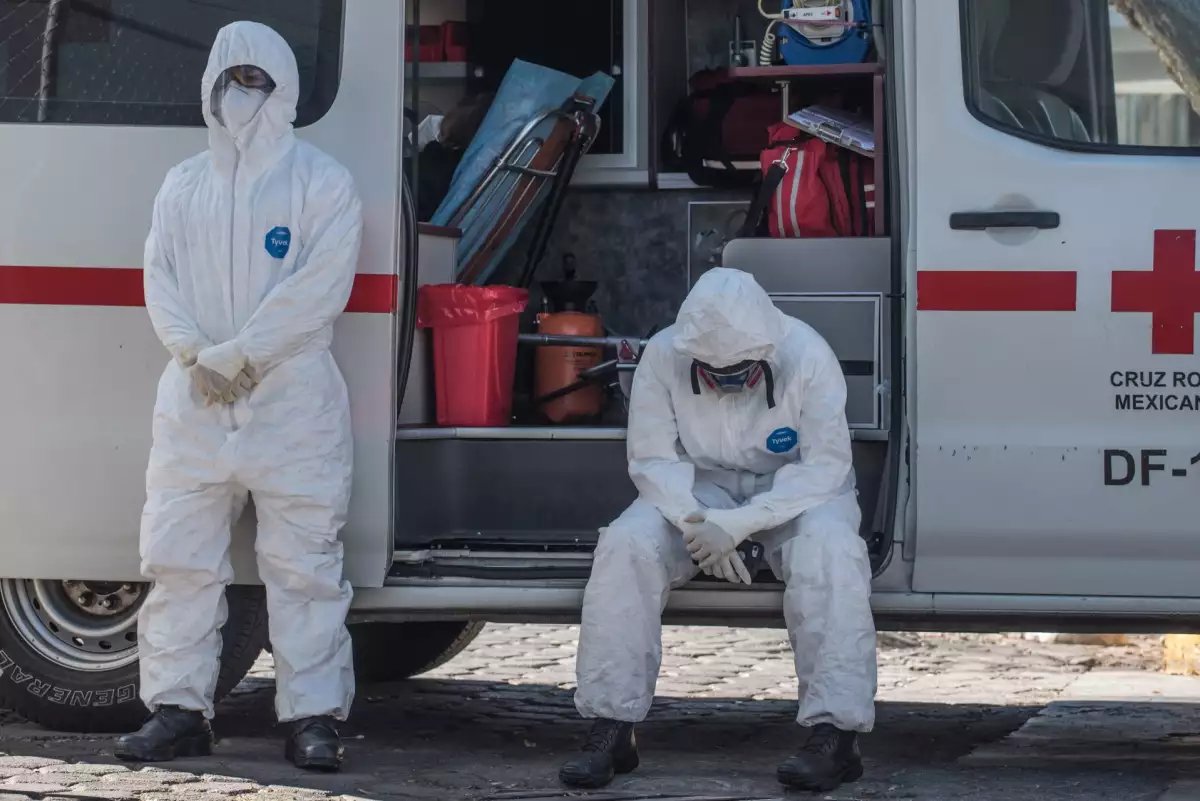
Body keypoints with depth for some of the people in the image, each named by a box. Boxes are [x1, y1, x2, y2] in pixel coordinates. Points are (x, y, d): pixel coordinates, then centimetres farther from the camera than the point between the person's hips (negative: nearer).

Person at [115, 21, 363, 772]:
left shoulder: (322, 182, -1)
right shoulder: (183, 186, 15)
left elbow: (318, 288, -12)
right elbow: (160, 279, 7)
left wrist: (236, 355, -16)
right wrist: (195, 355, -12)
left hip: (293, 399, -4)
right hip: (193, 400, 4)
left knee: (304, 562, -4)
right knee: (178, 556, 3)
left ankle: (313, 717, -1)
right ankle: (179, 709, 9)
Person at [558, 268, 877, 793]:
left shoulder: (807, 356, -21)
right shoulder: (663, 356, -15)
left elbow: (825, 467, -21)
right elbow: (653, 458, -10)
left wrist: (734, 525, -30)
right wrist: (696, 522, -28)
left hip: (795, 493, -2)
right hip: (699, 490, 2)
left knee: (829, 546, -35)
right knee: (625, 543, -26)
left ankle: (834, 735, -36)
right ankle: (611, 733, -23)